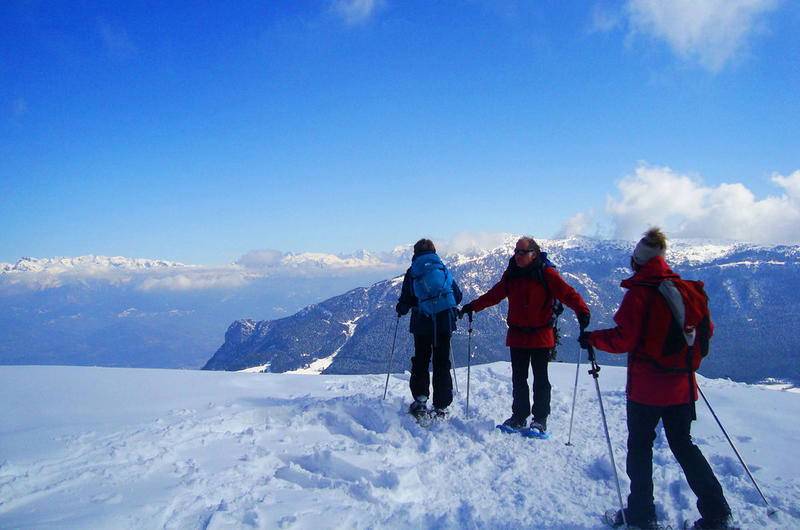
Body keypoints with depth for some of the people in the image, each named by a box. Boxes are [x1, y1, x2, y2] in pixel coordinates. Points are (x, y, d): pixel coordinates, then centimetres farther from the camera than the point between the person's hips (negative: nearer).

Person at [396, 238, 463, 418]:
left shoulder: (412, 272, 0)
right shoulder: (444, 269, 7)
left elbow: (405, 301, -1)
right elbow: (457, 295, 10)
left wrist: (400, 310, 21)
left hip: (422, 324, -2)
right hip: (445, 323, 2)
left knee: (420, 362, 14)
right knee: (442, 364, 8)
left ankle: (420, 400, 6)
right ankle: (441, 406, 10)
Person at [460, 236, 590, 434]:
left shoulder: (546, 273, -9)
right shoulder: (511, 274, 6)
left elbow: (567, 293, -15)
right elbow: (494, 295, 14)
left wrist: (582, 310, -31)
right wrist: (473, 306, 8)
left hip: (540, 335, -4)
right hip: (517, 335, 4)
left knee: (540, 379, 4)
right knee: (518, 379, 11)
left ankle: (540, 419, 17)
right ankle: (519, 416, 23)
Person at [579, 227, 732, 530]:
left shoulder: (639, 292, -14)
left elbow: (623, 339, -18)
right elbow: (706, 330, 11)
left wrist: (591, 339, -4)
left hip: (647, 386, -6)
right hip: (682, 385, 6)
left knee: (640, 445, 8)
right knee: (683, 444, 17)